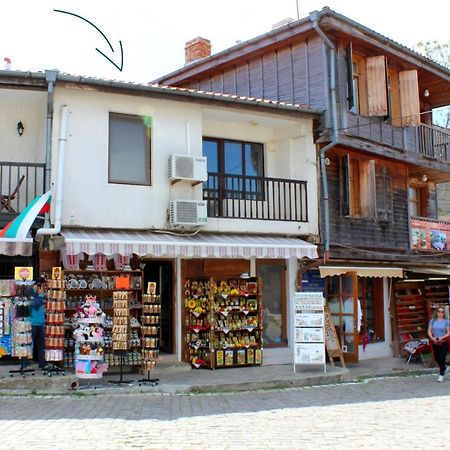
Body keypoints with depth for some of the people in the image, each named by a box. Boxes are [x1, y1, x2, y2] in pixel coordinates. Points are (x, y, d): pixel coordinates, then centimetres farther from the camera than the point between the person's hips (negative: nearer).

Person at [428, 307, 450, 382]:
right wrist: (432, 337, -14)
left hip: (444, 343, -3)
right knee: (437, 358, 12)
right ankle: (443, 368, 41)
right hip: (435, 343, 3)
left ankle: (441, 375, 1)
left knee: (442, 359, -6)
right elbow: (429, 331, 4)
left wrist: (442, 338, -20)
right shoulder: (432, 321, 5)